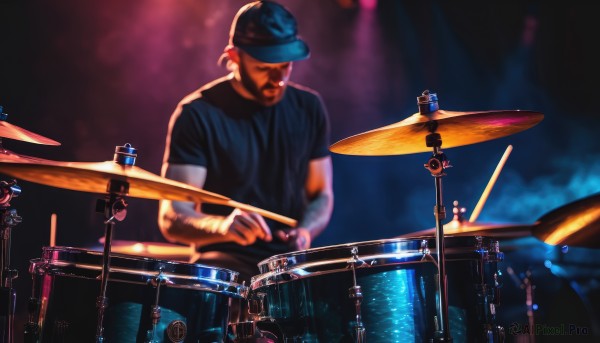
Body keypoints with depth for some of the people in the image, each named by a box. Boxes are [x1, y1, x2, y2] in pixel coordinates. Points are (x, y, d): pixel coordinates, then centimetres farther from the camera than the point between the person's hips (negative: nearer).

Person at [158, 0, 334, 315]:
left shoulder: (308, 107, 5)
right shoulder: (198, 114, -9)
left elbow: (321, 195, 12)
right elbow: (172, 219, -13)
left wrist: (304, 231, -11)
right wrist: (221, 226, -35)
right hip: (226, 263, -4)